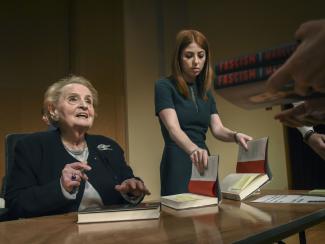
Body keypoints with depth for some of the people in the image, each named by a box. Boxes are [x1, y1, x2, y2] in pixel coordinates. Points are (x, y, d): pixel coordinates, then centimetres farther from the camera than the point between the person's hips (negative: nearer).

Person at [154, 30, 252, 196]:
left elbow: (217, 129, 3)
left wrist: (235, 135, -19)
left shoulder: (205, 91, 12)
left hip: (204, 163, 6)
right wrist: (193, 150, -40)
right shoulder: (164, 86, -8)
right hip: (178, 164, -6)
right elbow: (173, 128, -22)